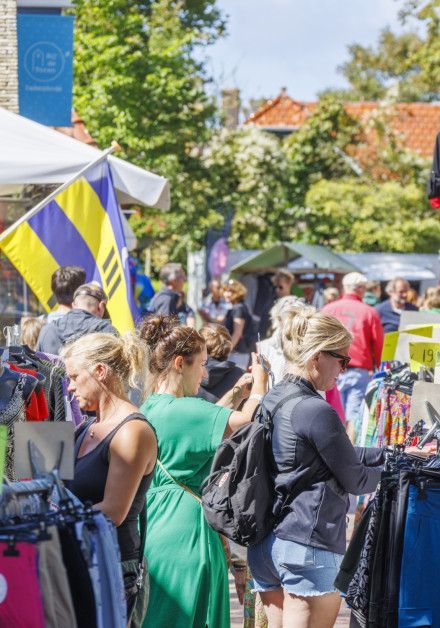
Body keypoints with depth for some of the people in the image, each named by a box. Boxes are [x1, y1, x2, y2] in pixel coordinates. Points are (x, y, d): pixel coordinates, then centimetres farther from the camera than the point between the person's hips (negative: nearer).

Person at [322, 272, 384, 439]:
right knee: (354, 417, -1)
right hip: (360, 372, -1)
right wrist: (379, 368, 15)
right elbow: (379, 344, 2)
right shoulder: (369, 313, 1)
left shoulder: (328, 310, 6)